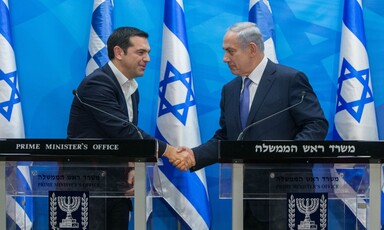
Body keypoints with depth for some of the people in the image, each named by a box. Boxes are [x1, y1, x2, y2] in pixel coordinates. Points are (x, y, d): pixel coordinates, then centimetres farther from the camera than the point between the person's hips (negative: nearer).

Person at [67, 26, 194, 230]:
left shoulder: (131, 88, 12)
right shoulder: (97, 83, -17)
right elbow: (123, 130, -25)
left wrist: (133, 168, -1)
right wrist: (168, 151, -25)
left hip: (116, 183, 8)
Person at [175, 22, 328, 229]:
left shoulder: (290, 80, -6)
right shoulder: (230, 90, 15)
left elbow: (317, 126, -10)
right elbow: (224, 139, 16)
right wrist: (195, 155, -2)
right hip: (246, 202, 7)